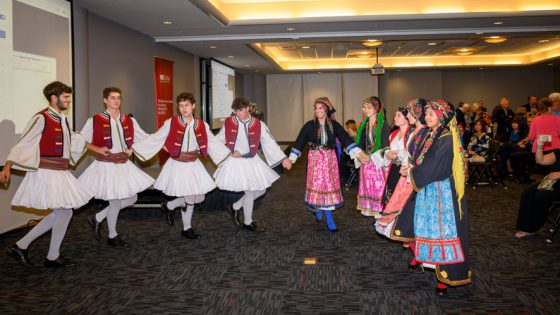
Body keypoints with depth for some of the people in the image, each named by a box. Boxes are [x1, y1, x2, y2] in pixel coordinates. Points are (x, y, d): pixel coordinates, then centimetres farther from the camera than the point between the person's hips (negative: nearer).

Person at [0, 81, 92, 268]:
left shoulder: (63, 119, 11)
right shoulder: (41, 118, -13)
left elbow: (74, 139, 26)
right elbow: (23, 143, -15)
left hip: (59, 173, 9)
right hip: (46, 173, -9)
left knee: (60, 213, 14)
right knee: (65, 212, -3)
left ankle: (21, 246, 22)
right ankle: (53, 257, 14)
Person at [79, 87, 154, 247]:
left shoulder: (129, 121, 5)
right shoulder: (95, 120, -8)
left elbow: (144, 137, 16)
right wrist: (97, 149, -15)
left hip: (124, 165, 6)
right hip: (106, 166, -6)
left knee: (131, 198, 10)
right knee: (115, 201, -1)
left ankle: (98, 218, 27)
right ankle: (112, 236, 22)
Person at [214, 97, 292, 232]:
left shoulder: (259, 125, -5)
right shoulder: (229, 123, -9)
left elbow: (270, 143, -6)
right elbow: (218, 141, 0)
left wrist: (283, 158, -13)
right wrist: (229, 153, -14)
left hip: (252, 161, 4)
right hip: (236, 162, -4)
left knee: (261, 190, 11)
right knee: (250, 192, -5)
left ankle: (235, 207, 29)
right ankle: (247, 223, 17)